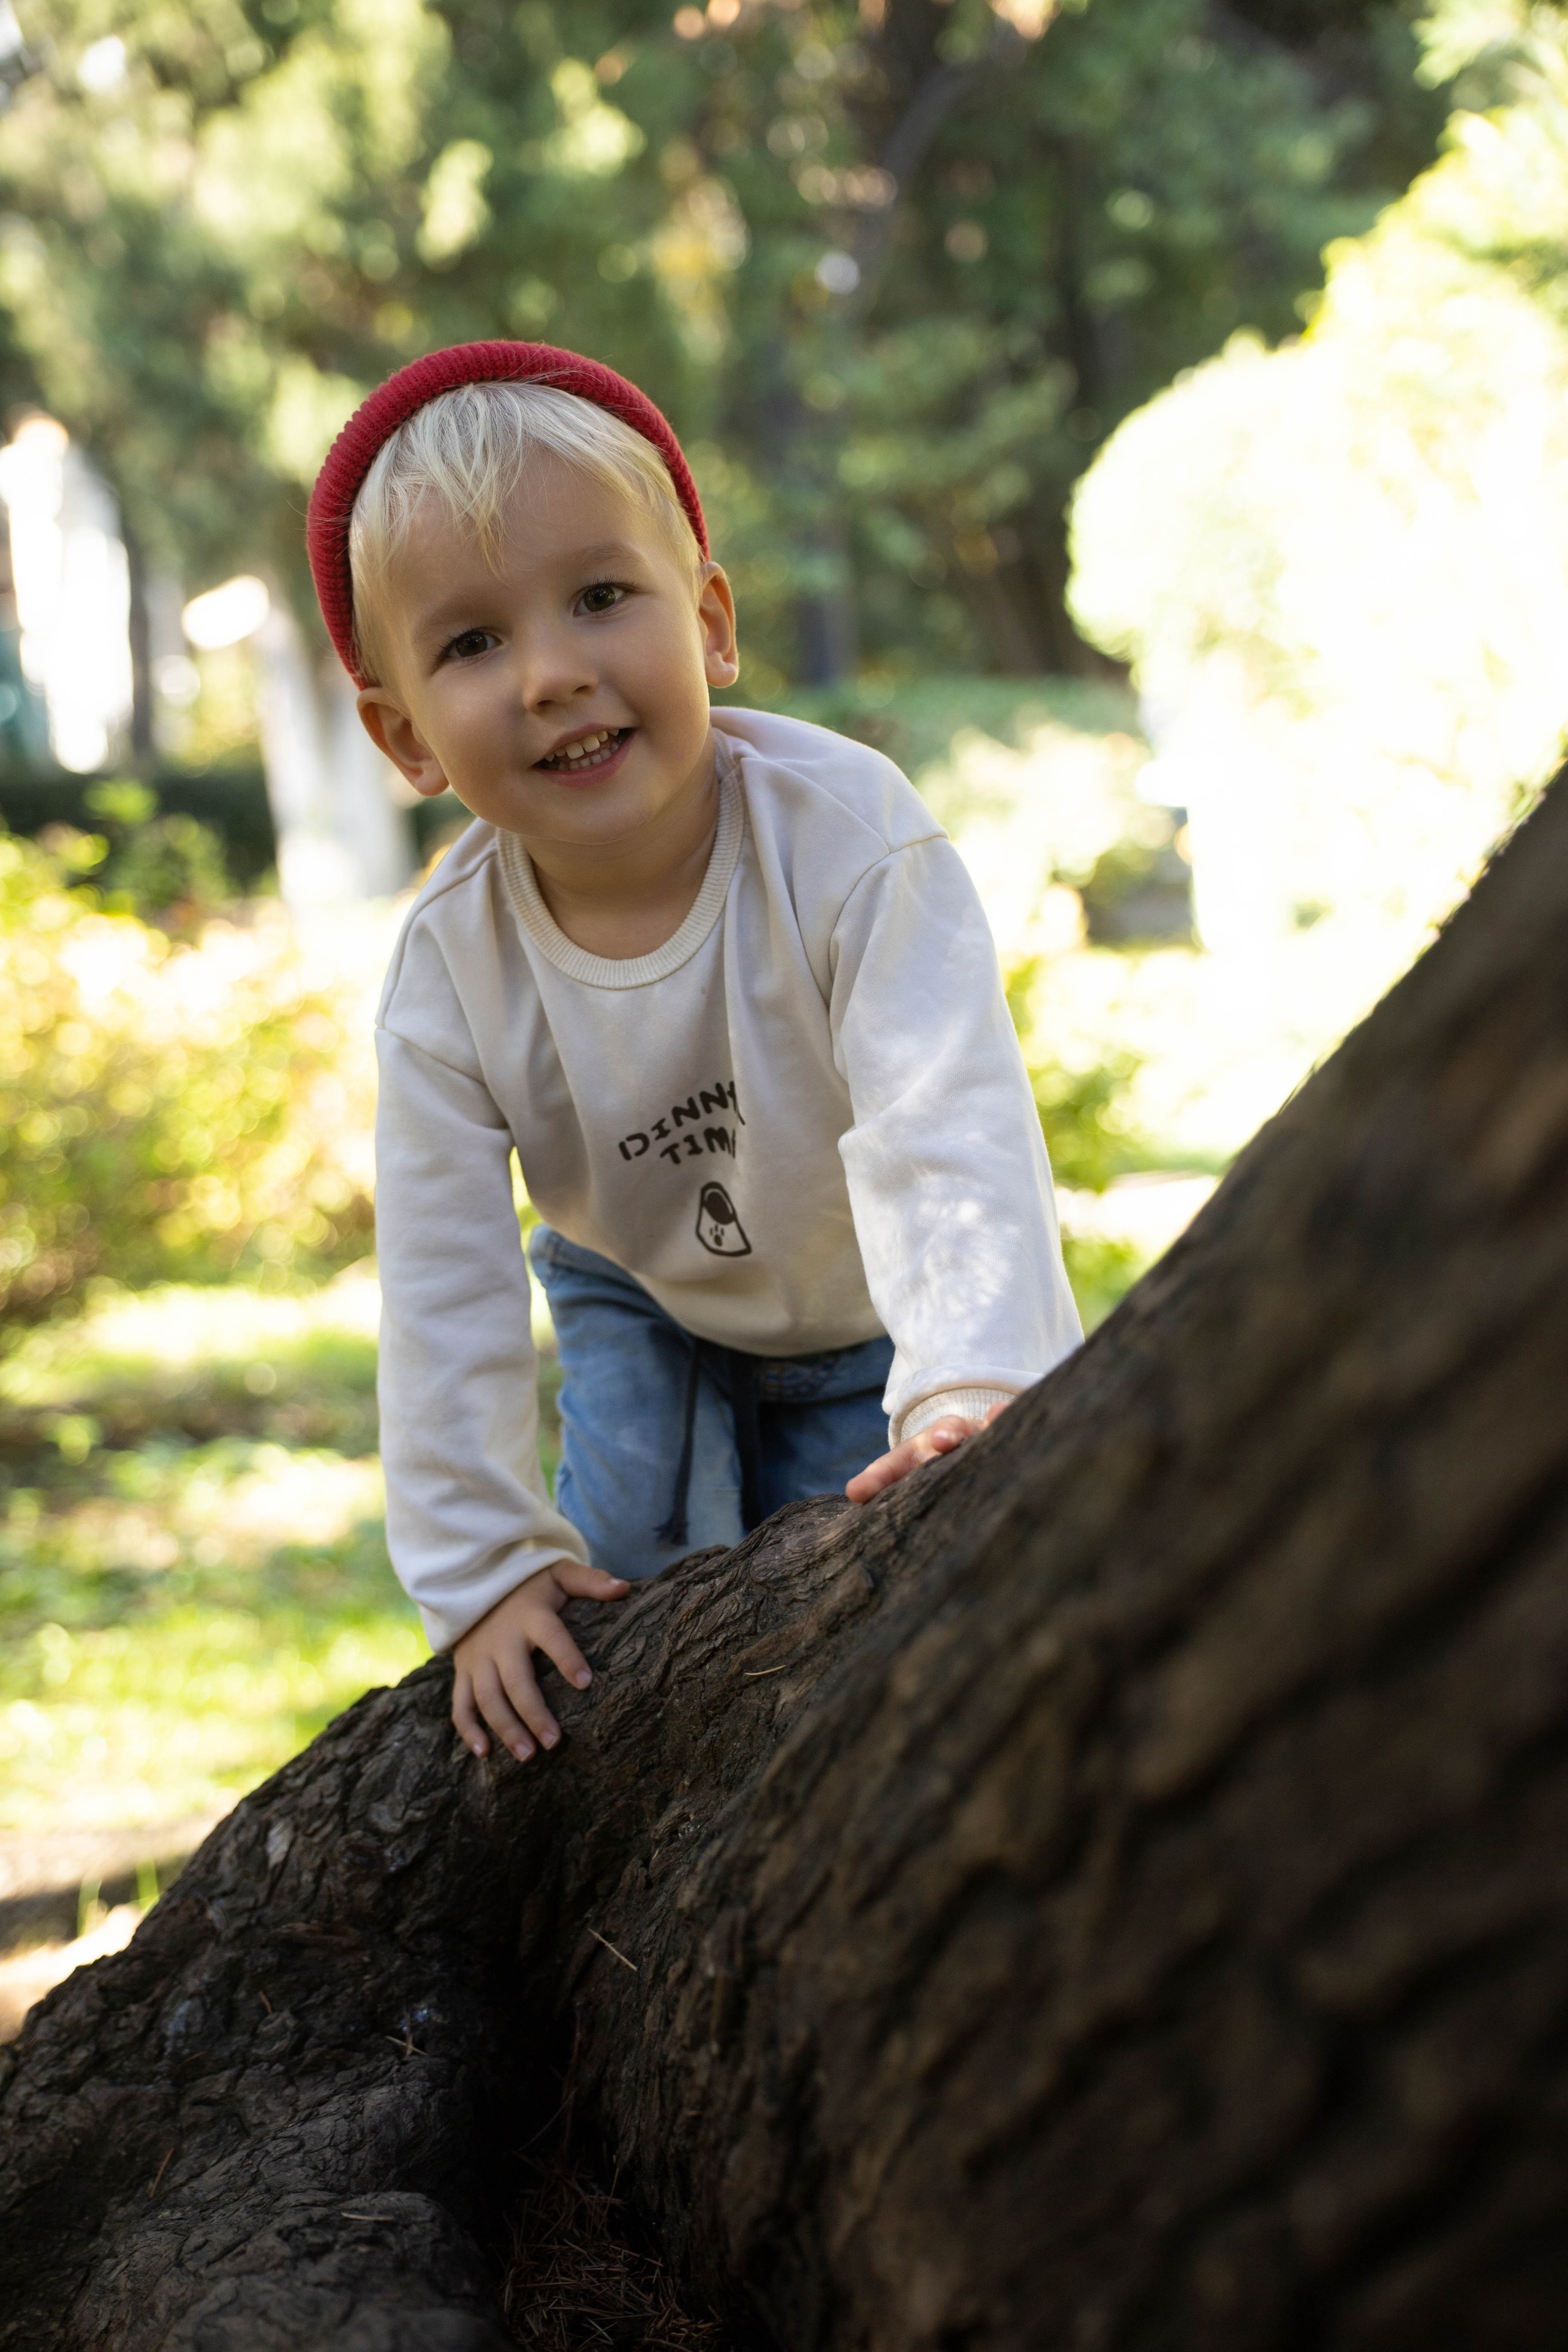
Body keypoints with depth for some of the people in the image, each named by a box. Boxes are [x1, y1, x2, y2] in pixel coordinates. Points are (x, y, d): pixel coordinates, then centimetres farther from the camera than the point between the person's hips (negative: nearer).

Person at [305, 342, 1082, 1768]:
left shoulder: (848, 833, -35)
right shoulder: (450, 968, -25)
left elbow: (949, 1136, -44)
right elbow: (443, 1289, -17)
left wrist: (969, 1388, -58)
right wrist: (486, 1565, -17)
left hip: (873, 1307, -2)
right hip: (643, 1298, 2)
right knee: (633, 1564, -10)